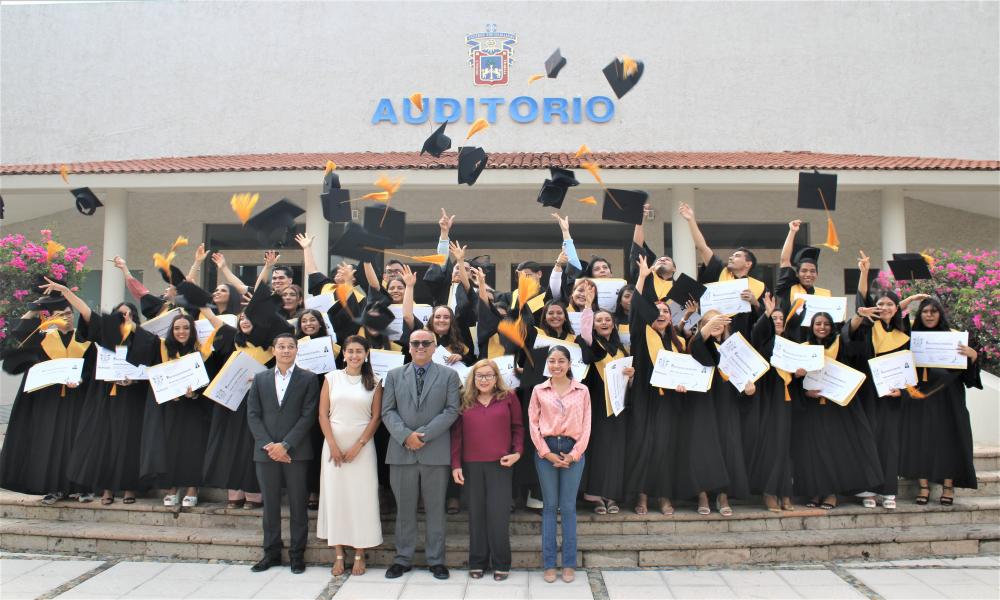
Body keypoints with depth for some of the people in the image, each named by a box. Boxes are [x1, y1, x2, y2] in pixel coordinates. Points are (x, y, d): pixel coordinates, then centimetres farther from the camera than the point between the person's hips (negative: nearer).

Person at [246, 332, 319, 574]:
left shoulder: (308, 379, 3)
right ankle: (272, 553, 20)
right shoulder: (260, 379, 11)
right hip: (266, 451, 2)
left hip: (296, 452, -2)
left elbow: (308, 416, -5)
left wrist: (285, 445, -13)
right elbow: (253, 415, 5)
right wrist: (268, 445, -9)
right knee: (270, 504, 9)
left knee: (298, 505, 3)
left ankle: (297, 554, 13)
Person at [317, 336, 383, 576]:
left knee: (361, 498, 0)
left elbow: (376, 417, 1)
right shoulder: (331, 378, 5)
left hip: (362, 447, -1)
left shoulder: (373, 383, 4)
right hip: (333, 446, 1)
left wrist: (358, 446, -8)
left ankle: (359, 554, 9)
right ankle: (339, 554, 12)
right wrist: (333, 446, -6)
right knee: (334, 496, 3)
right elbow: (323, 414, 3)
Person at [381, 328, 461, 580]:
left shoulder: (449, 375, 5)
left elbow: (451, 410, -3)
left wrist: (424, 434, -12)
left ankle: (436, 560, 16)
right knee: (404, 509, 8)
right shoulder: (394, 375, 10)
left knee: (435, 509, 6)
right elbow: (388, 411, 4)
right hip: (402, 451, 1)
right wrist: (405, 435, -12)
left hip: (436, 452, -1)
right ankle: (403, 559, 19)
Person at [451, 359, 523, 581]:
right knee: (476, 513, 8)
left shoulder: (508, 398, 4)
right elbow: (456, 433, 6)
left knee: (499, 513, -1)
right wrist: (455, 464, 1)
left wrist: (517, 452, -5)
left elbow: (517, 428, 8)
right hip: (471, 465, 2)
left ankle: (501, 563, 11)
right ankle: (477, 562, 18)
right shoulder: (464, 401, 7)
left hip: (500, 464, -2)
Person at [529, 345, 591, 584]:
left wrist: (573, 455, -6)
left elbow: (586, 426, 3)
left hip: (573, 451, 0)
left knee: (568, 507, 4)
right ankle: (549, 563, 11)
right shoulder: (539, 391, 4)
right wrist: (547, 453, -7)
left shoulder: (582, 391, 4)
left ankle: (569, 563, 11)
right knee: (549, 506, 6)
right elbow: (533, 424, 2)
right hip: (546, 450, 0)